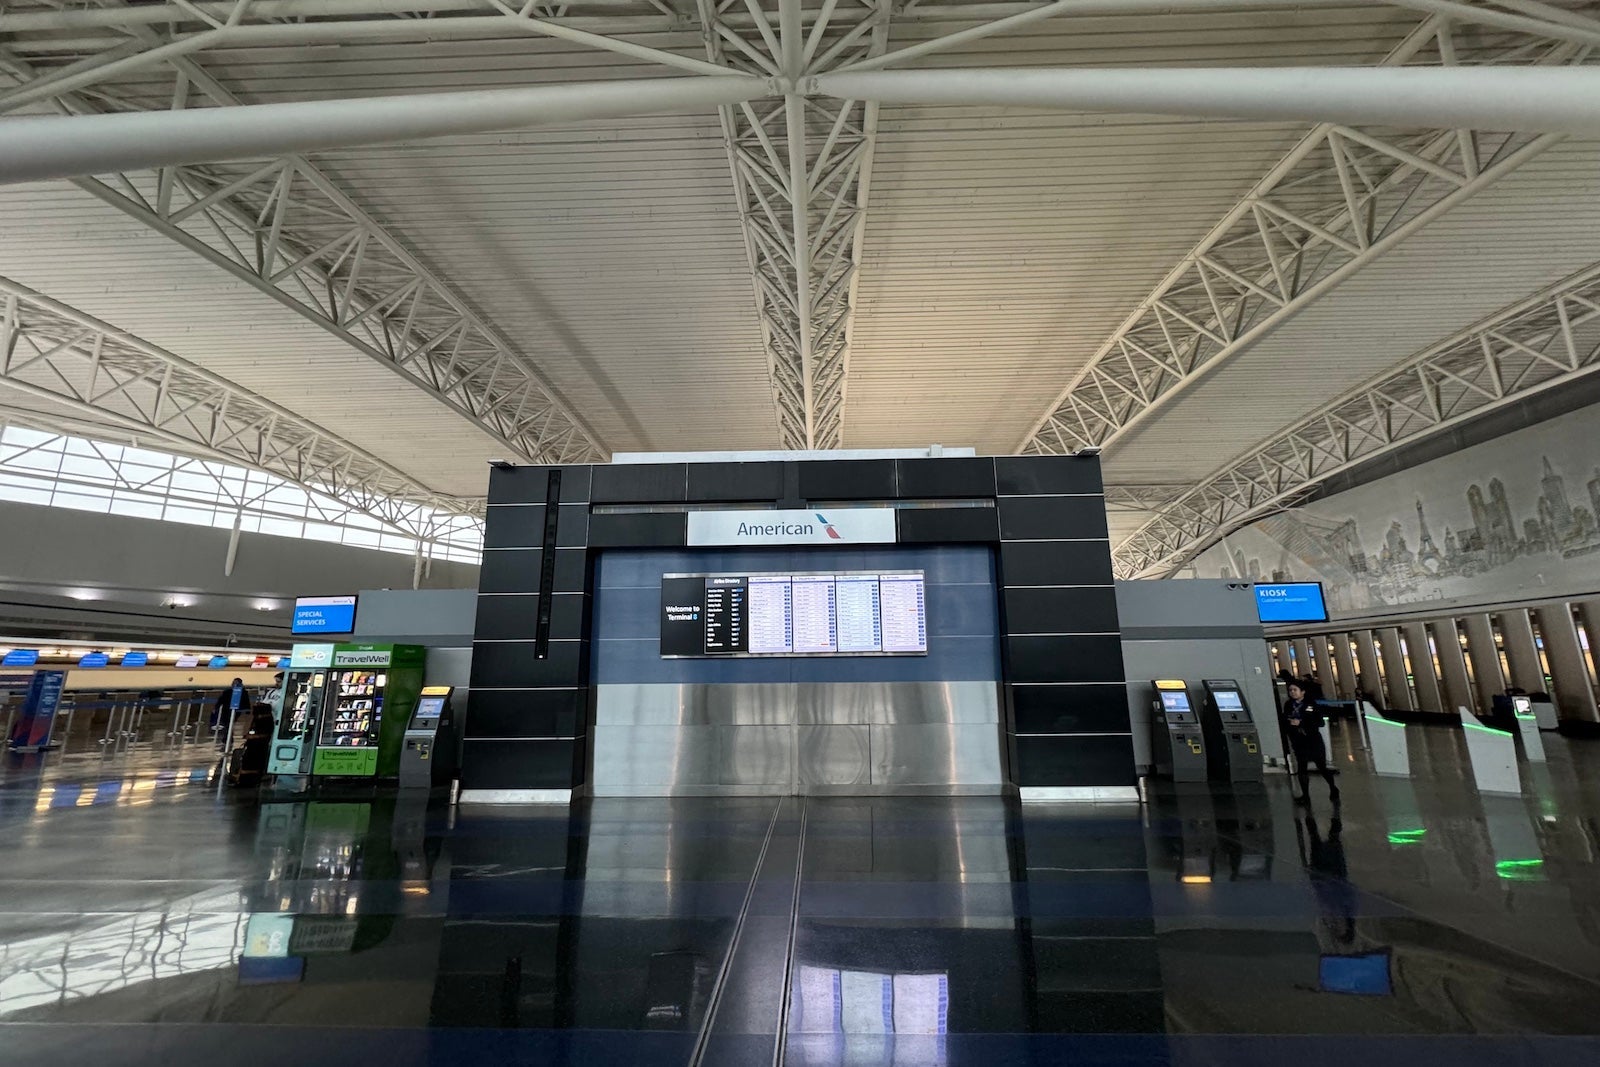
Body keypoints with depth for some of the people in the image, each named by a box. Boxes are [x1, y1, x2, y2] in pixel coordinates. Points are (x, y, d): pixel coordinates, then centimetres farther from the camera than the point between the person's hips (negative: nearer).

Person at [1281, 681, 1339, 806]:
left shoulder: (1311, 703, -8)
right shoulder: (1288, 705, 1)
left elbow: (1319, 722, -13)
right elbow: (1282, 722, 4)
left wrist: (1301, 722, -22)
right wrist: (1289, 722, -17)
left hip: (1314, 740, -2)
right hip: (1298, 742, 2)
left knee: (1322, 766, 9)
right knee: (1301, 768, 3)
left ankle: (1333, 789, 35)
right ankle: (1305, 795, 14)